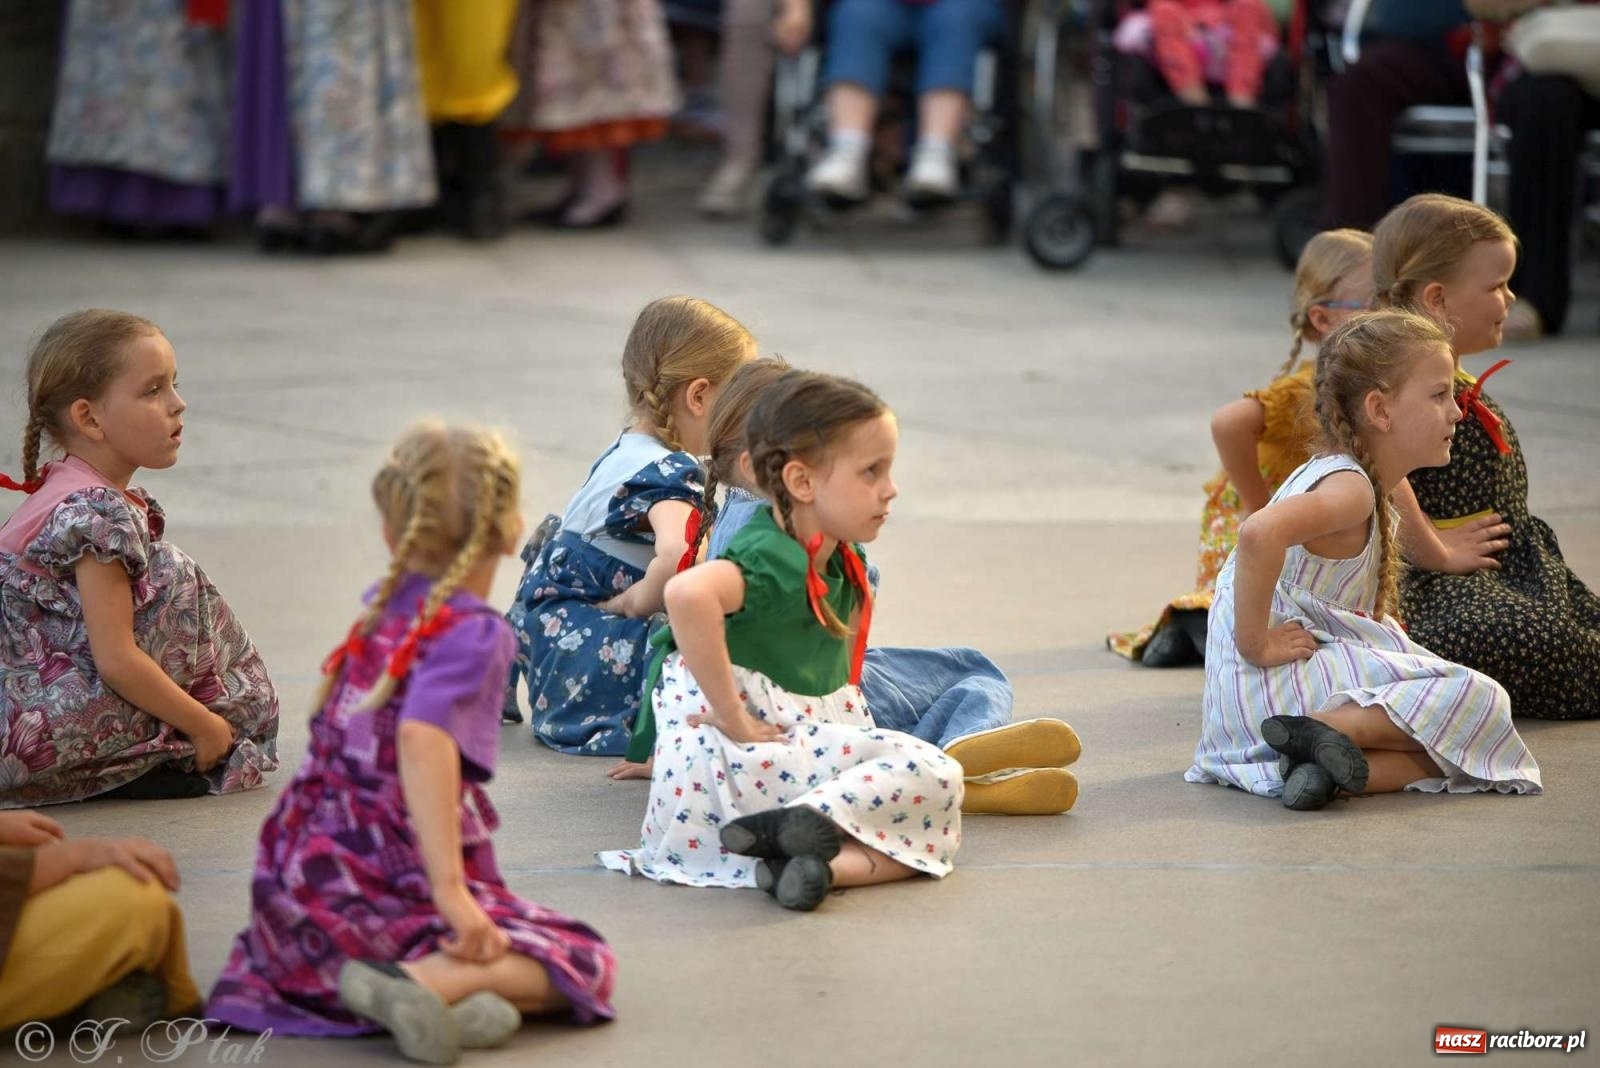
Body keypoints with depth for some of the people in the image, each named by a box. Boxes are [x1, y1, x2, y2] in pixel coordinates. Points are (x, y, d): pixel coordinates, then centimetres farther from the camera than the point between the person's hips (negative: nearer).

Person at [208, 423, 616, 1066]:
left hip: (302, 888, 7)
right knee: (583, 963, -2)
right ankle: (424, 982, -26)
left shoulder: (375, 615, 16)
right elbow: (423, 737, -27)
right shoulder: (472, 633, -8)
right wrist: (450, 889, -31)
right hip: (396, 885, -7)